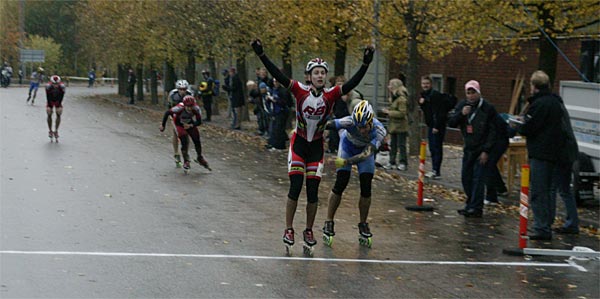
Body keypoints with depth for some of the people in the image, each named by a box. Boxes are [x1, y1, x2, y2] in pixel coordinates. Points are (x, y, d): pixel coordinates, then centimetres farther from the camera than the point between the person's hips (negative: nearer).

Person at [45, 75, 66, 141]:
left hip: (58, 101, 0)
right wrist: (49, 107, -26)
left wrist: (59, 106, -26)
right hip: (50, 101, 0)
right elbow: (47, 96, -27)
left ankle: (56, 131, -1)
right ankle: (50, 131, 6)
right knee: (49, 115, -8)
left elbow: (62, 96, -25)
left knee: (58, 115, -10)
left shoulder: (62, 86, -31)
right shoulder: (48, 86, -33)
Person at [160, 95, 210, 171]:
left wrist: (191, 125, -38)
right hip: (179, 124, -3)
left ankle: (200, 158, 20)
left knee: (197, 140, -3)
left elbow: (199, 122, -22)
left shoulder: (196, 109, -31)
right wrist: (163, 125, -21)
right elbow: (167, 113, -27)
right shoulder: (179, 108, -39)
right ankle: (186, 161, -4)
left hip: (190, 123, 3)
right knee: (184, 141, -19)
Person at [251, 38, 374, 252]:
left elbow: (352, 83, -20)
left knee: (313, 192, 4)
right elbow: (278, 76, -21)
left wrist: (365, 63, -32)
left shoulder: (330, 95, -9)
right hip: (298, 143, -2)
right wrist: (261, 55, -30)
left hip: (316, 146, 2)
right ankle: (289, 230, 5)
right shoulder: (300, 90, -12)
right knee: (295, 188, -7)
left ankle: (308, 231, 19)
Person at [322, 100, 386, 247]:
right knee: (340, 185, -10)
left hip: (365, 149, 1)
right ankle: (328, 224, 1)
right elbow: (327, 124, -36)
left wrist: (346, 161, -55)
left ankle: (363, 226, 12)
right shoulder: (349, 122, -38)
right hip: (348, 145, -1)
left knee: (366, 189, -5)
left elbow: (367, 153, -42)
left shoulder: (379, 131, -36)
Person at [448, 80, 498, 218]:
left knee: (478, 178, -9)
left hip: (481, 150, -6)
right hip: (468, 148, 6)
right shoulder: (462, 105, 5)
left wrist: (486, 151, -15)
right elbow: (451, 123, 1)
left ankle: (476, 208, -8)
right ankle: (470, 204, 23)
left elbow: (492, 132, -10)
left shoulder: (488, 108, -10)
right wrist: (461, 114, -18)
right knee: (466, 177, 9)